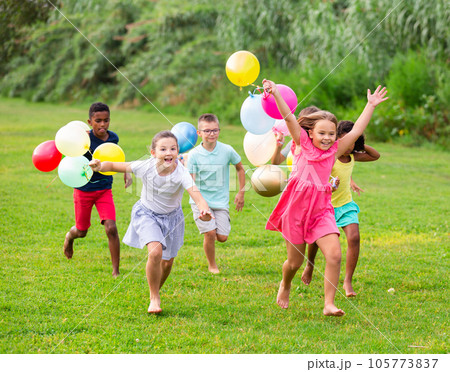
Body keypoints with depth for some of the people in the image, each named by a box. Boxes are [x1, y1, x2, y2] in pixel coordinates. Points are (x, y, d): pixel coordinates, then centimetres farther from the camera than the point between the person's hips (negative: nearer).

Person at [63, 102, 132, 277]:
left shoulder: (113, 138, -4)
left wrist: (126, 172, 8)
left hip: (104, 190, 2)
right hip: (83, 190, -2)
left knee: (111, 228, -14)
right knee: (82, 232, 14)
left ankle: (116, 272, -5)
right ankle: (70, 236, 53)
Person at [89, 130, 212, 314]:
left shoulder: (181, 173, -30)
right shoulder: (146, 167, -25)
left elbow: (195, 192, -47)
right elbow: (116, 166, -14)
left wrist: (203, 209, -67)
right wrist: (100, 166, -35)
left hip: (171, 216, 2)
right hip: (147, 214, -1)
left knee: (168, 261, 12)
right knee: (155, 252, -24)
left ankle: (156, 290, 44)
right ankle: (154, 298, -5)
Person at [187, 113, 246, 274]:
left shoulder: (227, 150, -4)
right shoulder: (194, 154, -7)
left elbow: (240, 168, 12)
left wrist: (241, 193, 12)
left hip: (220, 200, 1)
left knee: (222, 237, -6)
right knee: (210, 233, -13)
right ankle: (212, 265, 12)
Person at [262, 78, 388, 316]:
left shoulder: (334, 151, 9)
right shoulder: (302, 144, 1)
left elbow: (356, 131, 8)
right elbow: (289, 118, -10)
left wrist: (371, 106, 6)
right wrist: (276, 94, -20)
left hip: (321, 209, 2)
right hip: (296, 207, -2)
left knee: (334, 255, -16)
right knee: (295, 261, 8)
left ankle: (329, 304, -7)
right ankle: (285, 286, 42)